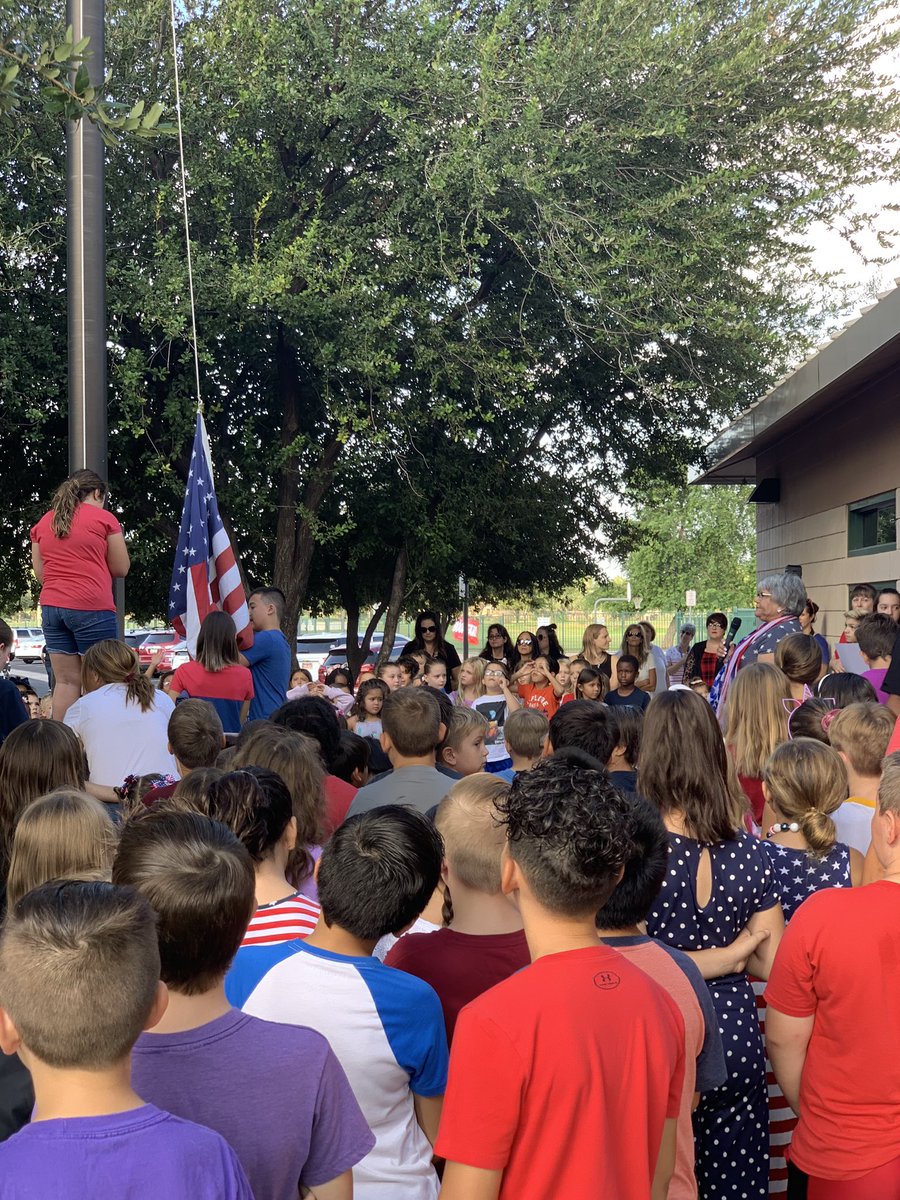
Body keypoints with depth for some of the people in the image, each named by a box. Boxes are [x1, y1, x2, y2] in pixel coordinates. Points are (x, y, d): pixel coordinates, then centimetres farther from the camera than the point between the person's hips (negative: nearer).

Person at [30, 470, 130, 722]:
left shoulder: (43, 523, 14)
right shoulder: (103, 518, 0)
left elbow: (39, 573, 14)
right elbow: (121, 569, 2)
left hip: (51, 607, 5)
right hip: (91, 608, -5)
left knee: (66, 681, 7)